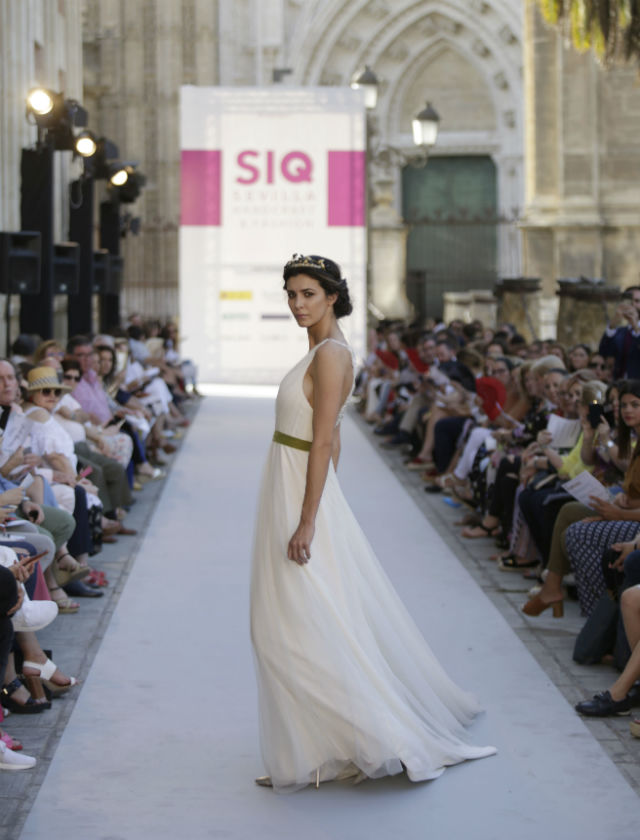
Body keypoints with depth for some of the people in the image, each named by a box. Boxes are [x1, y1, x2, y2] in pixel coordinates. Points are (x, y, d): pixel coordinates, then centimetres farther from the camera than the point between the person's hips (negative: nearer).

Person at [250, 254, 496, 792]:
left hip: (301, 495, -10)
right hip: (292, 490, 10)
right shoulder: (324, 351, 13)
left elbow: (323, 443, -21)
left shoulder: (330, 354, -17)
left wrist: (306, 522, -24)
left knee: (300, 627, -6)